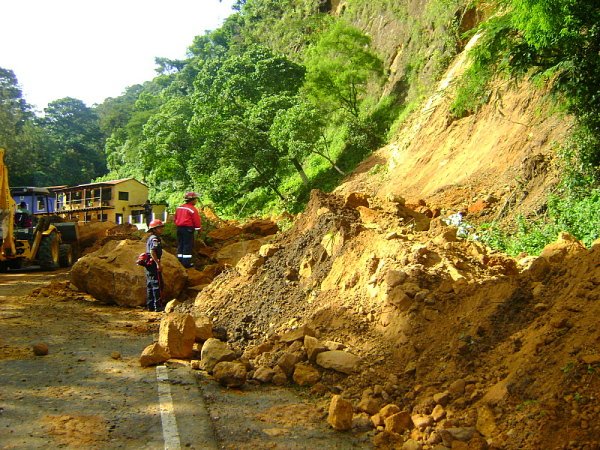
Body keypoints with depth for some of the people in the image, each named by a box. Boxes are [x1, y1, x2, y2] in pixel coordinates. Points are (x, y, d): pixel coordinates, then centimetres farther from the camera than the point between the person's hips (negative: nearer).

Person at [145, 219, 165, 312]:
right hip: (153, 264, -10)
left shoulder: (150, 238, 17)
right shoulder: (155, 239, -13)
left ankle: (150, 306, 18)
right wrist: (158, 263, -25)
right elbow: (152, 251, -25)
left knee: (150, 286, 12)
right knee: (157, 285, -7)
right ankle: (158, 306, -7)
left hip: (149, 265, 10)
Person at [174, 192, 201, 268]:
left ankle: (180, 261, 17)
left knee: (180, 244, 13)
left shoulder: (179, 208, 12)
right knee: (188, 245, -4)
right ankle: (186, 263, -4)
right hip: (188, 229, -8)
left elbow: (176, 218, 18)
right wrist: (199, 228, 2)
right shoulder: (192, 209, -12)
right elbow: (196, 221, -12)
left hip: (179, 228, 8)